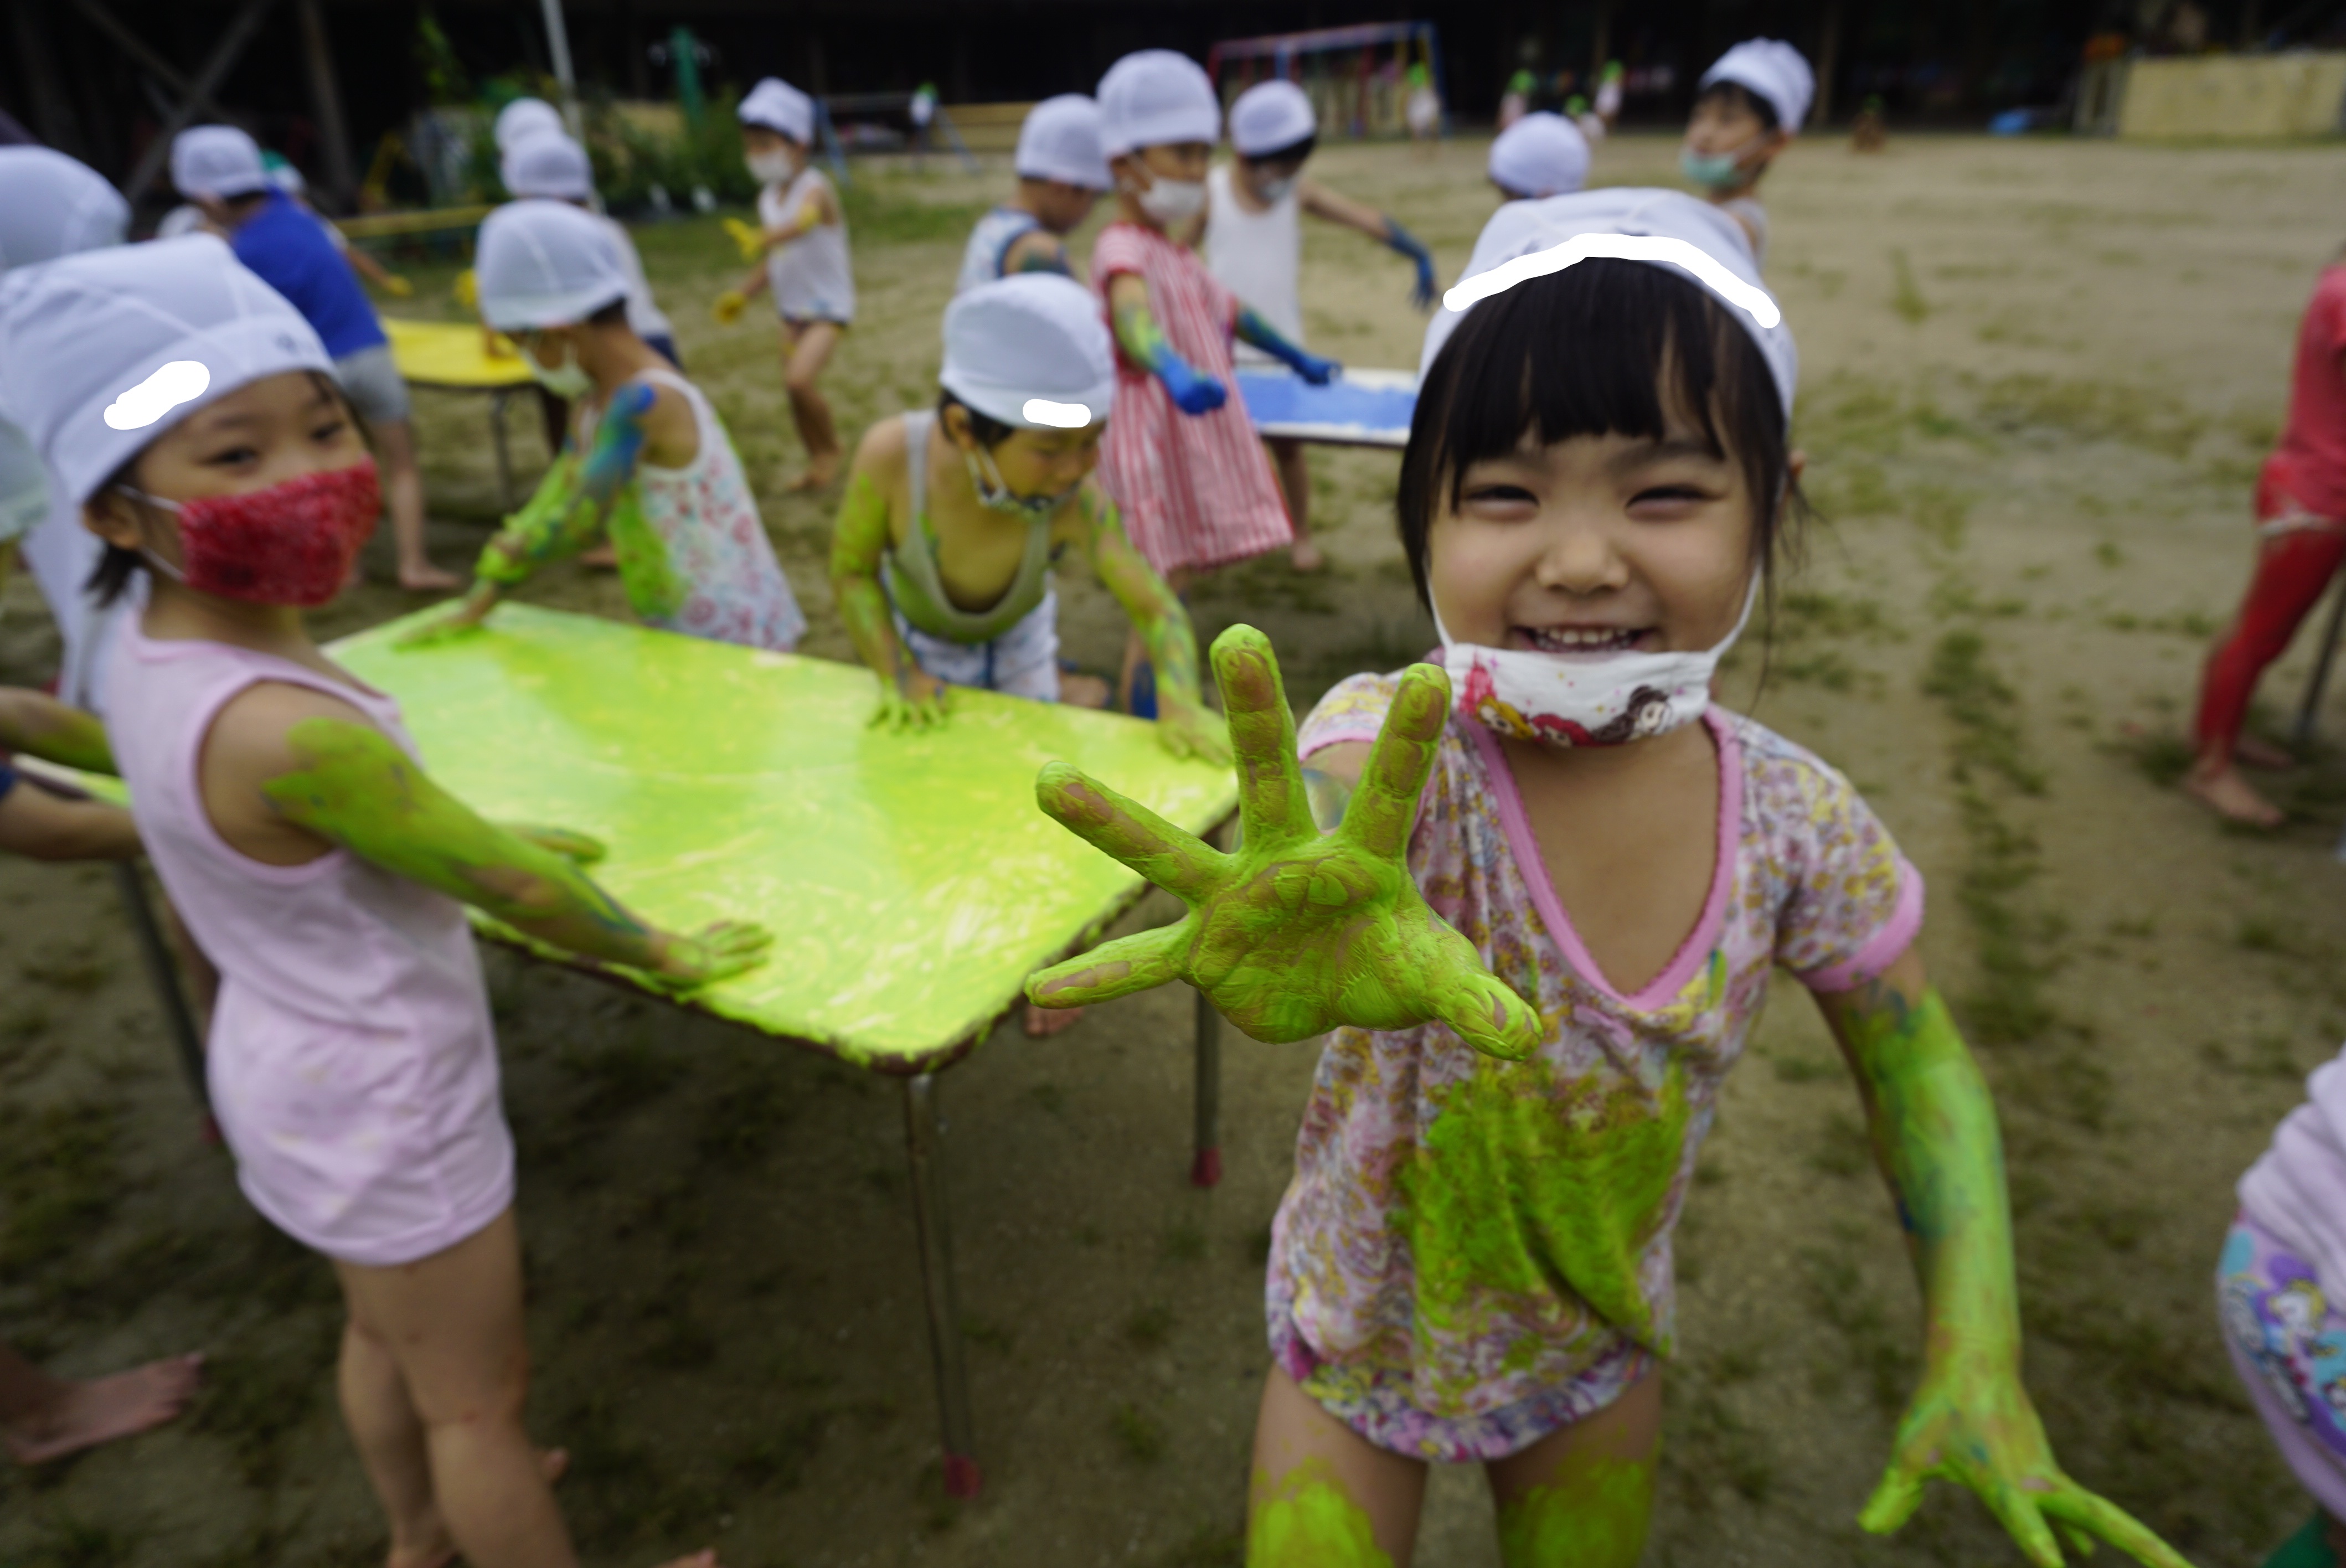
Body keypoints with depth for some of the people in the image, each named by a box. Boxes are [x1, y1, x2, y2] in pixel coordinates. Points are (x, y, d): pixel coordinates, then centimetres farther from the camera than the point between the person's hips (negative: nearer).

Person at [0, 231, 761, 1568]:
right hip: (388, 1110, -9)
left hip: (293, 1065, 9)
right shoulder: (284, 732, -35)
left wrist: (487, 840, 13)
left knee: (385, 1333, 32)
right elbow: (506, 884, -25)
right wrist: (665, 953, -10)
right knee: (483, 1397, 15)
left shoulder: (152, 649, -6)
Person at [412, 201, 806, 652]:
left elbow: (580, 517, -24)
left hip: (730, 640, -9)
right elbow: (553, 502, 9)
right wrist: (474, 609, 7)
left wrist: (515, 547, -3)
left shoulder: (645, 401, -22)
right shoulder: (596, 399, 7)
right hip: (678, 633, 9)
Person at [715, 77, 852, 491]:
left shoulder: (814, 188, -18)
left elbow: (803, 222, -42)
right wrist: (743, 294, 4)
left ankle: (831, 449, 1)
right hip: (792, 307, 8)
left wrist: (762, 238, -59)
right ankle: (818, 463, 28)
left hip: (829, 305, -8)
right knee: (795, 387, 10)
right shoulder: (768, 197, 4)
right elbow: (774, 259, 15)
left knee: (800, 379, -24)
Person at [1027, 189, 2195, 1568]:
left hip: (1602, 1345, 3)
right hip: (1363, 1336, -2)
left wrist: (1978, 1359, -13)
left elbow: (1918, 1061, -3)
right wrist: (1310, 925, -76)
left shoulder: (1796, 818, -19)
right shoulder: (1398, 748, -29)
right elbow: (1319, 818, -53)